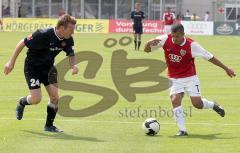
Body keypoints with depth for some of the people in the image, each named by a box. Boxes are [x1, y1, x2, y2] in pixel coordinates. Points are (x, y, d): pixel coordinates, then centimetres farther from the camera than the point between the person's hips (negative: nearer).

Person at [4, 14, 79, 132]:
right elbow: (22, 43, -19)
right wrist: (11, 62, -15)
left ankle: (49, 125, 12)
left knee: (55, 96, -6)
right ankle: (21, 103, 23)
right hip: (32, 67, -5)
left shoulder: (68, 40, -13)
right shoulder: (43, 35, -30)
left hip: (48, 67, 5)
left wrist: (73, 65, -22)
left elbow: (71, 55, 3)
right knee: (36, 99, -13)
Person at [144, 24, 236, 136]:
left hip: (190, 77, -2)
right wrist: (150, 43, -30)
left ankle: (213, 105, 28)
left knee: (197, 104, -7)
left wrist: (226, 68, -4)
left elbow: (209, 57, -9)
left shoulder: (191, 45, -18)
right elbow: (147, 50, -5)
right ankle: (182, 130, -14)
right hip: (174, 79, 2)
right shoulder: (165, 40, -13)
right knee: (175, 100, -19)